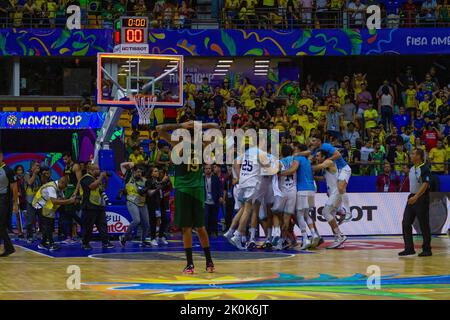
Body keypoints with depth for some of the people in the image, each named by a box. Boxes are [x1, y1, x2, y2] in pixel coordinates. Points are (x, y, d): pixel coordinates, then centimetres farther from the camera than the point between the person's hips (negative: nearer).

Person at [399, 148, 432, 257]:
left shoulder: (425, 169, -14)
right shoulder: (411, 169, 12)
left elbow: (425, 185, -24)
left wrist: (416, 197, -33)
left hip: (421, 198, -8)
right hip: (412, 197, 8)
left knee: (424, 225, -1)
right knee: (406, 223, 1)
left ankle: (427, 249, 7)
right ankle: (409, 248, 6)